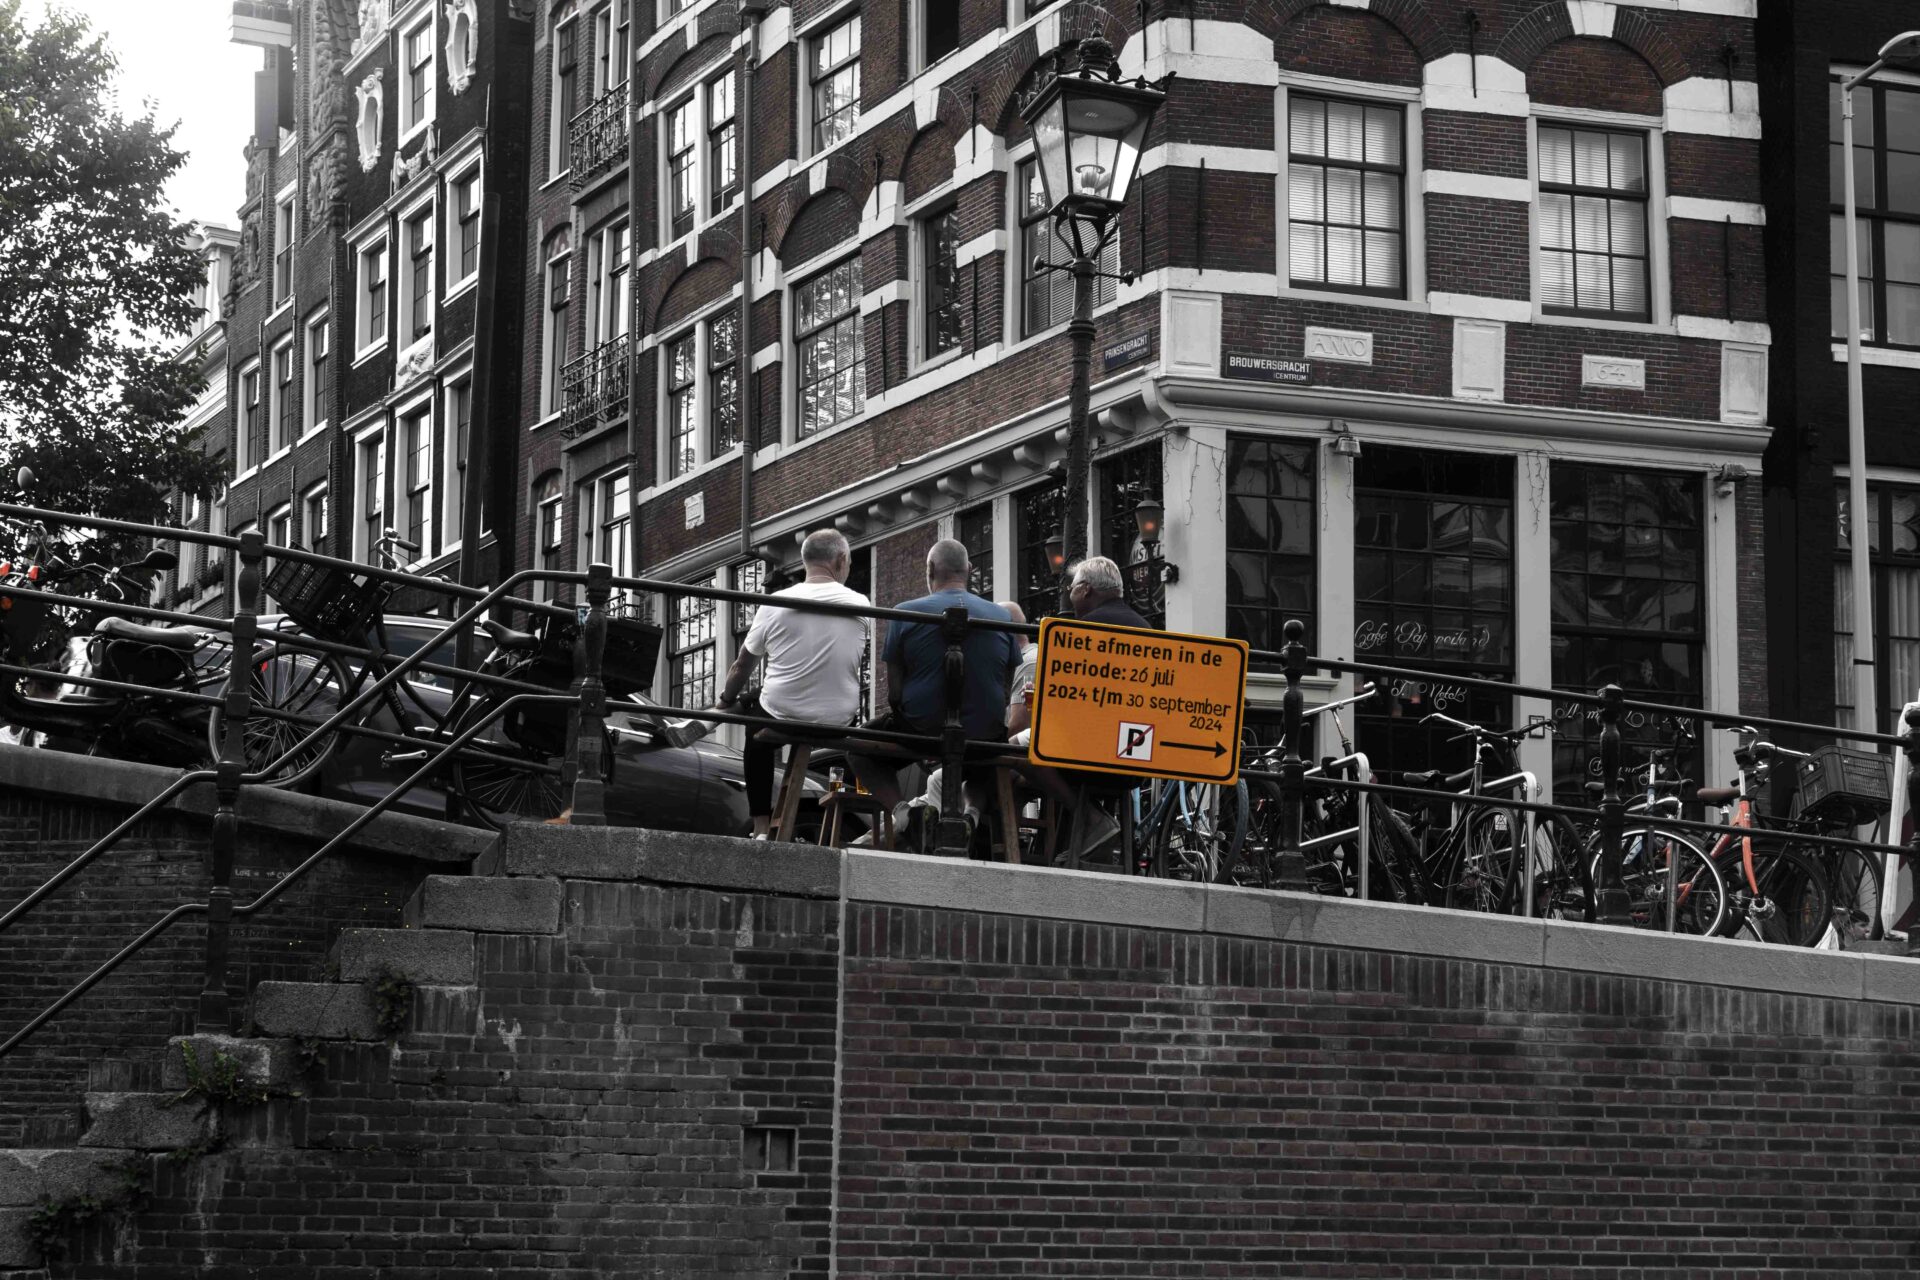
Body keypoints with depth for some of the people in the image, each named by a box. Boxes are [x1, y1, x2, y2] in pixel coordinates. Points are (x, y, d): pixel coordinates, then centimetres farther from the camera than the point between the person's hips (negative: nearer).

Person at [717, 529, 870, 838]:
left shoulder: (775, 603, -9)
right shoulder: (860, 606, -6)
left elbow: (742, 666, 2)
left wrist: (726, 701, 22)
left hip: (781, 717, -1)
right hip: (838, 721, 1)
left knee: (756, 731, 31)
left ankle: (761, 826, 21)